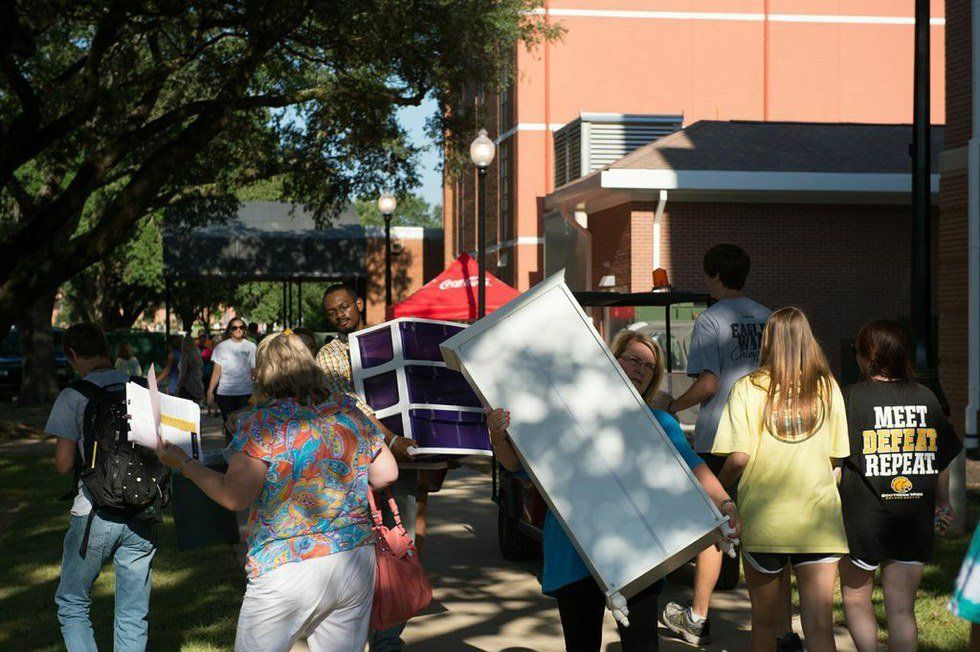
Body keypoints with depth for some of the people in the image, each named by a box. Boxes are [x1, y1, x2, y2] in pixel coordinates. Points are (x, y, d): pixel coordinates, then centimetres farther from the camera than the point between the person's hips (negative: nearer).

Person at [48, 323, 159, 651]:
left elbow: (63, 464, -8)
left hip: (95, 514, -3)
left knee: (72, 604, 14)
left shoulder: (73, 396, -6)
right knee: (133, 615, 10)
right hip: (143, 514, 4)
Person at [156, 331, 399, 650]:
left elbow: (233, 496, -12)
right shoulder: (350, 412, 7)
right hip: (357, 563, 5)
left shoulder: (263, 423, -9)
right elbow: (388, 473, 13)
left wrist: (184, 463, 0)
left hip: (288, 569, -5)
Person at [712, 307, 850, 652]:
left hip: (763, 519, -1)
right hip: (819, 520, 1)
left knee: (765, 624, 14)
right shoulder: (828, 387, 3)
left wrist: (719, 485, 9)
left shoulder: (748, 388, -4)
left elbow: (738, 458, -12)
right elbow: (836, 455, 9)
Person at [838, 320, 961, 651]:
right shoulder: (926, 397, 3)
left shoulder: (852, 398, -8)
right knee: (901, 608, 6)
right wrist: (943, 504, 26)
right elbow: (943, 461, 11)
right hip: (915, 522, 3)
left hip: (862, 521, -3)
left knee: (855, 596, 17)